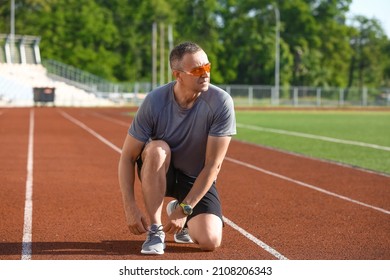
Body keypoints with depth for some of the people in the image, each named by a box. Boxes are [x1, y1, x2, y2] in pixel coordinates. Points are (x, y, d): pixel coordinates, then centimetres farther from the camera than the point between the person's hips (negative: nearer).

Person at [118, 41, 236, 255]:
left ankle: (180, 212, 14)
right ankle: (155, 230, -22)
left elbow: (212, 165, -21)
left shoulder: (221, 103, -22)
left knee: (210, 242, -22)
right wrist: (130, 207, -26)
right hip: (157, 172, 0)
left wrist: (184, 209, -25)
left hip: (197, 179, 0)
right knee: (158, 149, -35)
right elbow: (127, 158, -15)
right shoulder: (154, 102, -21)